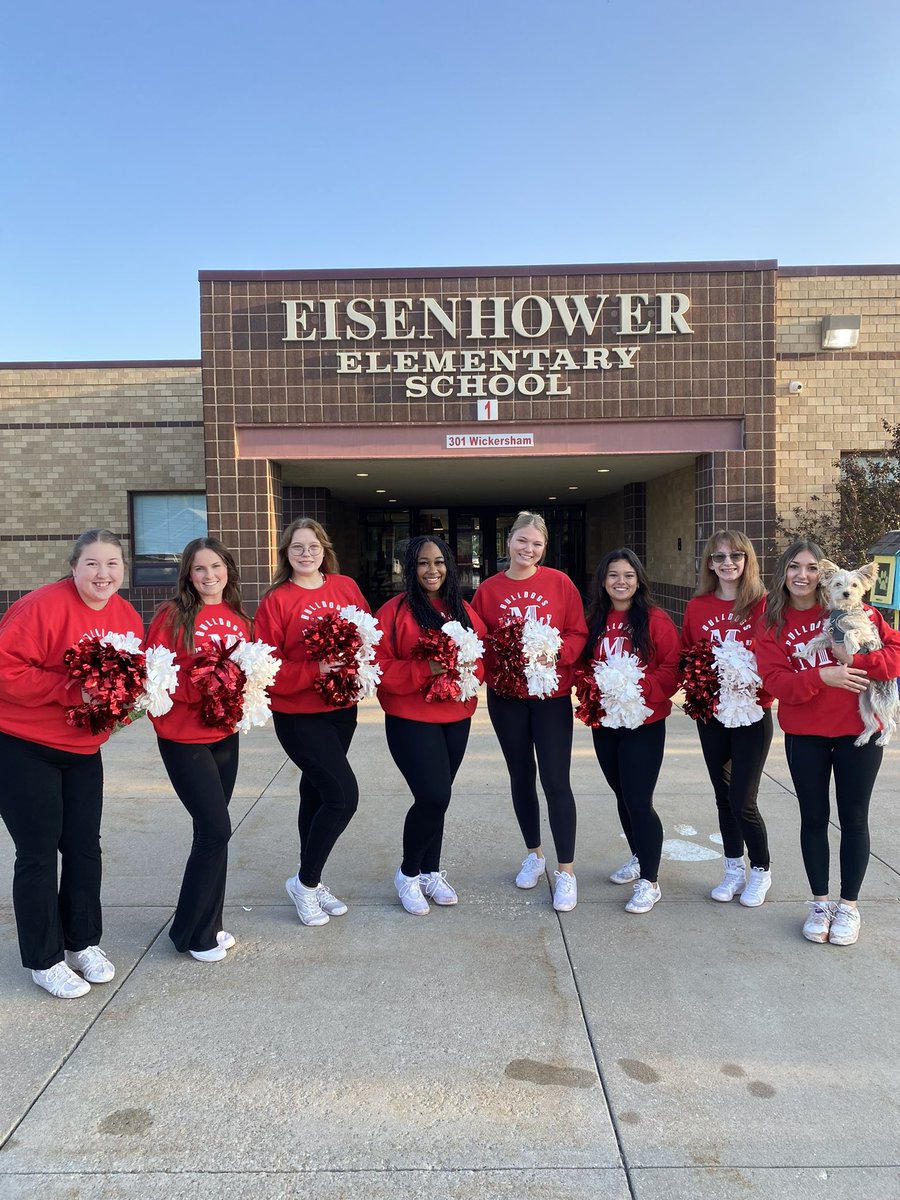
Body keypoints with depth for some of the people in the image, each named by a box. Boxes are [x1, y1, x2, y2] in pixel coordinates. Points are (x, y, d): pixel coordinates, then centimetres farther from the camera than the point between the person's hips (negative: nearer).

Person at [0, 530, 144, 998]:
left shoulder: (128, 617, -1)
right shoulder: (43, 606, -21)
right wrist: (72, 691, -29)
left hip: (83, 749, 6)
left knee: (84, 848, 12)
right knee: (39, 854, 1)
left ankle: (83, 943, 30)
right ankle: (44, 961, 18)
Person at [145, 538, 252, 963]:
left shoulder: (237, 618, 6)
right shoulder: (172, 616, -10)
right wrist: (200, 682, -24)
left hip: (225, 735, 5)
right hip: (183, 737, -5)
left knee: (211, 830, 12)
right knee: (216, 829, -7)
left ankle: (208, 923, 27)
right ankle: (193, 933, 11)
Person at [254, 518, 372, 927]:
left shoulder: (345, 587, 3)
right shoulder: (276, 601, -9)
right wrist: (314, 671, -23)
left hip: (342, 710, 5)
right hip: (298, 716, -5)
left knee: (317, 792, 17)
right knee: (343, 794, -12)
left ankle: (311, 883, 34)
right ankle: (305, 882, 11)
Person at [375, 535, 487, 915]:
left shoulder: (462, 610, 8)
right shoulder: (395, 611, -9)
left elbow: (483, 654, 10)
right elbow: (379, 667, -13)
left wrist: (471, 670, -11)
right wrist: (425, 669, -24)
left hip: (456, 718, 5)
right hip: (411, 720, -5)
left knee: (436, 798, 13)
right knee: (433, 797, -12)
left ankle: (431, 872, 32)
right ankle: (408, 874, 13)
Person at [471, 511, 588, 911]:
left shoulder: (560, 583, -3)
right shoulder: (488, 590, 1)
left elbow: (578, 633, -2)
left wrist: (556, 654, -19)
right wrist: (498, 660, -15)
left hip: (552, 694, -2)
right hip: (505, 696, 2)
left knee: (556, 781, -3)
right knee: (521, 776, 14)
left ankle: (566, 871, 10)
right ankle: (533, 855, 33)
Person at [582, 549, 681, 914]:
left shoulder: (656, 620, -8)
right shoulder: (595, 621, 6)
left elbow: (673, 668, -11)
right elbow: (585, 665, 12)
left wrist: (639, 686, -23)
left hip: (644, 722, -5)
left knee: (638, 801, -5)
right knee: (622, 795, 18)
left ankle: (649, 881, 10)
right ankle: (640, 858, 39)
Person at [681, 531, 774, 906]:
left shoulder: (763, 605, -8)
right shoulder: (697, 607, 3)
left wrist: (754, 685, -21)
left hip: (752, 715, -4)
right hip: (710, 715, 4)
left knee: (742, 800, -2)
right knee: (723, 795, 13)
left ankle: (761, 871, 23)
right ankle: (734, 869, 31)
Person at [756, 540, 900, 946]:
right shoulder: (772, 623, -1)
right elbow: (774, 680, -11)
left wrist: (857, 661, -21)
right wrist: (822, 676, -26)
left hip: (857, 730, -1)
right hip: (804, 734, 1)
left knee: (853, 817, 9)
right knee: (814, 818, 11)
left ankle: (848, 905, 26)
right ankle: (820, 903, 28)